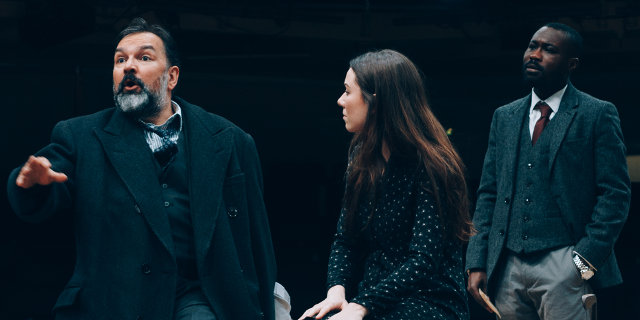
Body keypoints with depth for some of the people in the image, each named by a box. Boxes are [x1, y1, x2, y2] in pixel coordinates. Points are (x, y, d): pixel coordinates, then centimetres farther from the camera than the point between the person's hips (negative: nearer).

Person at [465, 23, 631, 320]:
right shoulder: (503, 117, 15)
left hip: (563, 265, -4)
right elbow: (488, 194, 14)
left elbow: (615, 194, -3)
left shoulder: (598, 114, 1)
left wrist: (586, 259, -12)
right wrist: (477, 263, 5)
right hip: (508, 267, 4)